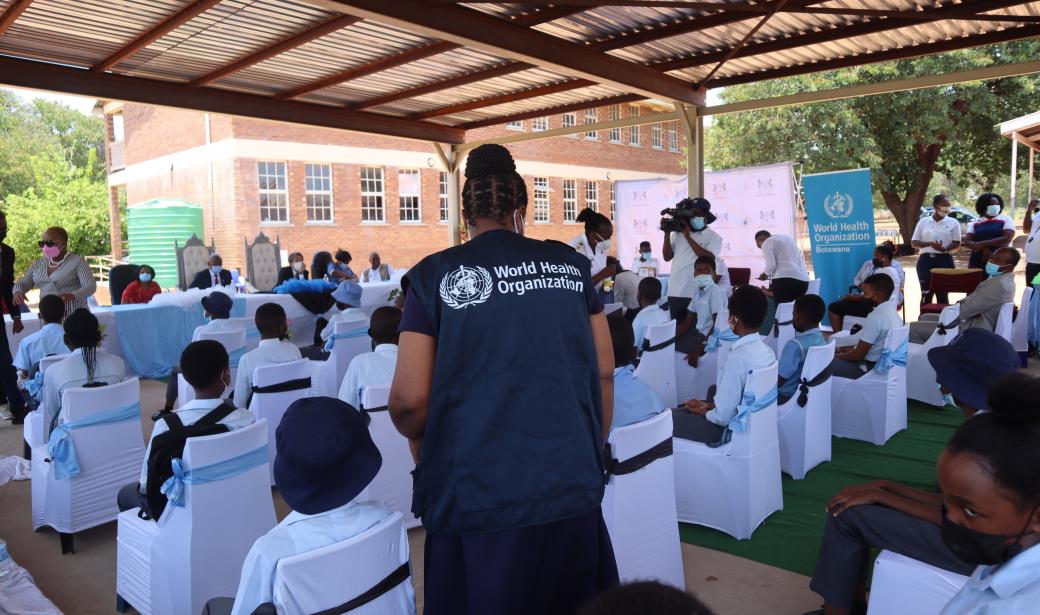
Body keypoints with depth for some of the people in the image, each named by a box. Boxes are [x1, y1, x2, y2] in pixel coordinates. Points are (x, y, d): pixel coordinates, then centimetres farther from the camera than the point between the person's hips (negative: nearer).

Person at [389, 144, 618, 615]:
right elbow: (604, 371, 5)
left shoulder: (436, 275, -6)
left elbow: (409, 399, -10)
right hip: (572, 486, 3)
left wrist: (418, 438, 13)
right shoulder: (570, 264, 2)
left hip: (478, 493, -2)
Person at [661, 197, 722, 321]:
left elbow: (708, 258, -15)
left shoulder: (714, 237, 0)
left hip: (698, 295, -3)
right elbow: (667, 257, 10)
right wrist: (667, 233, 0)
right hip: (675, 293, 3)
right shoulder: (678, 233, 9)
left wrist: (687, 236, -10)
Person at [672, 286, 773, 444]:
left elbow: (723, 416, -24)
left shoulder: (738, 357, -29)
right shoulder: (766, 350, -3)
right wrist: (708, 405, 10)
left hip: (730, 429, -8)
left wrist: (703, 412, -4)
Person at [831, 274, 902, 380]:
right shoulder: (892, 311, 6)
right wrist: (853, 348, 13)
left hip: (870, 369, -10)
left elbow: (858, 356, -19)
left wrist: (835, 356, -4)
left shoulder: (876, 316, -23)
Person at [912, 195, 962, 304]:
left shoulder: (953, 223, 5)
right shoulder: (923, 222, 7)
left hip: (945, 260, 0)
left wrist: (944, 249, -21)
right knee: (926, 294, 2)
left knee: (943, 294, 2)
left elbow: (957, 244, -1)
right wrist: (929, 244, -14)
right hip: (926, 260, 1)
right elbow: (914, 243, 5)